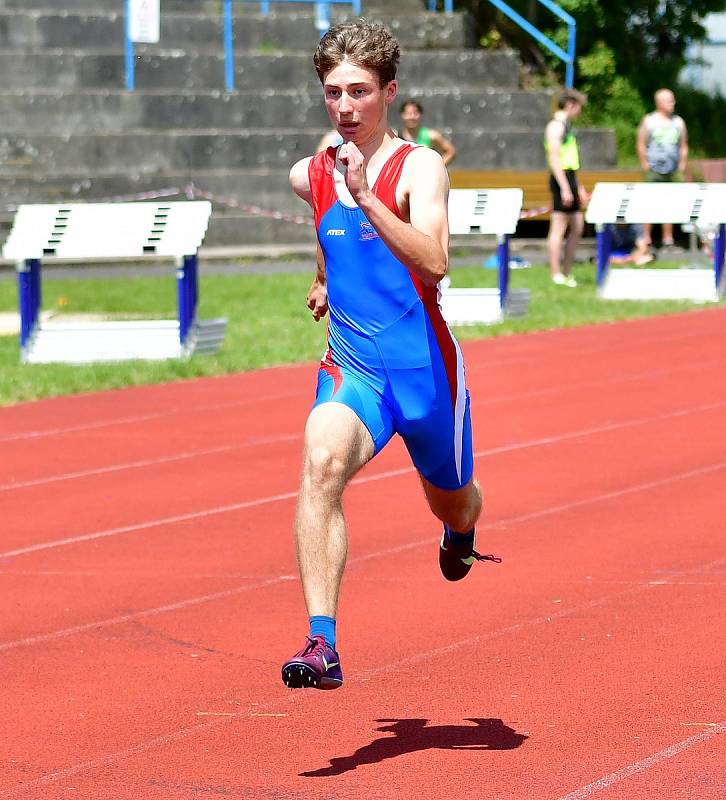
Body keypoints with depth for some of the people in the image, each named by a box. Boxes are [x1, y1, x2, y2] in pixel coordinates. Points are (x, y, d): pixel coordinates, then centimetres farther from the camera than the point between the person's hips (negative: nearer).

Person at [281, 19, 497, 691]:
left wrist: (365, 200, -37)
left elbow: (434, 261, -30)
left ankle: (461, 534, 62)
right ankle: (322, 644, -38)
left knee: (451, 504, 19)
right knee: (322, 461, -30)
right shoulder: (310, 176, 3)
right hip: (352, 370, 2)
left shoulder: (419, 167, -12)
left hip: (425, 371, -2)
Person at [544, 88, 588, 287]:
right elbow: (555, 159, -19)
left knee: (577, 226, 11)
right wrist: (564, 188, -23)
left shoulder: (566, 125, 20)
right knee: (558, 228, -7)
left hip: (570, 180, 10)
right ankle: (556, 276, -5)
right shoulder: (556, 125, -11)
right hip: (561, 180, -10)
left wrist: (579, 188, 25)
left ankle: (566, 271, 16)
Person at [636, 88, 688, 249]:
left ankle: (668, 238, 7)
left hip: (673, 171, 3)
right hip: (654, 170, -3)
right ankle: (646, 238, -3)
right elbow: (641, 144, 0)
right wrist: (644, 163, -6)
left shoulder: (678, 122, 11)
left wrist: (682, 164, 7)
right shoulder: (648, 121, 2)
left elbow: (684, 145, 15)